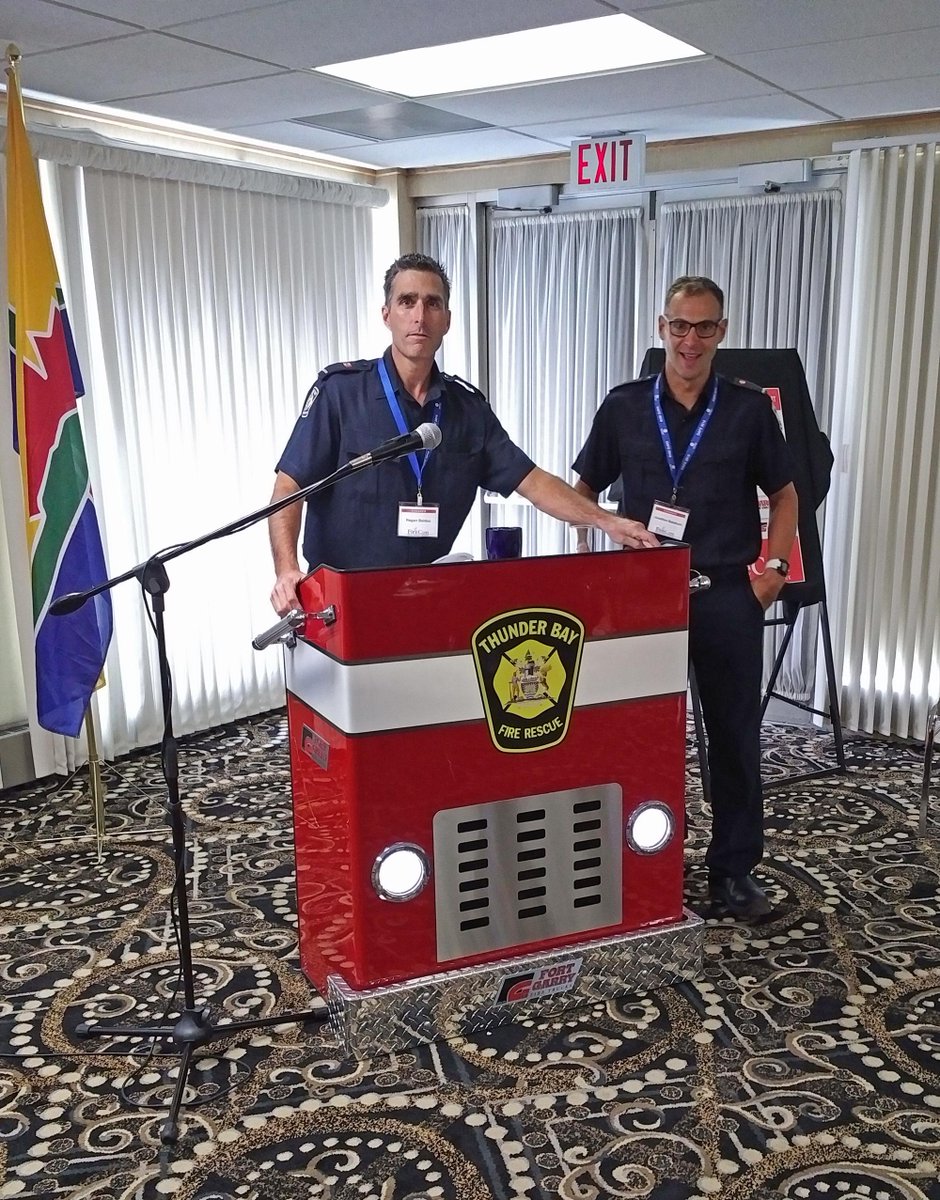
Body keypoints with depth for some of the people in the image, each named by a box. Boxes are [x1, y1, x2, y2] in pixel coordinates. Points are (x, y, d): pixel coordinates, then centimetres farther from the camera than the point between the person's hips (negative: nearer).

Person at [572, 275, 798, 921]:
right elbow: (585, 490, 11)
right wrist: (585, 562, 0)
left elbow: (784, 493, 9)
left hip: (729, 593, 0)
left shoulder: (748, 408, 2)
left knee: (735, 731, 5)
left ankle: (735, 867, 20)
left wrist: (775, 564, -3)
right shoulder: (624, 406, 4)